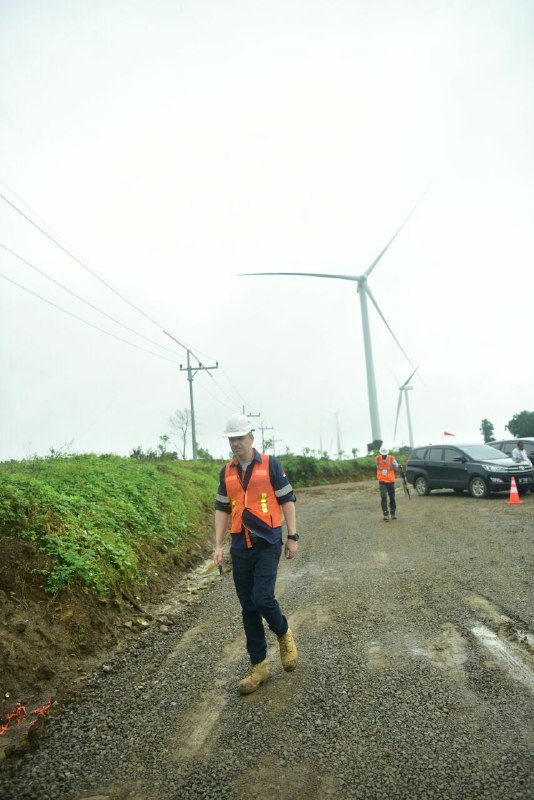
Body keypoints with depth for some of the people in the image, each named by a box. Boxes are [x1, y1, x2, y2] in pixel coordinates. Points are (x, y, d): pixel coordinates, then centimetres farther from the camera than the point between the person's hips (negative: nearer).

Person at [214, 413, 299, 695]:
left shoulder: (270, 464, -3)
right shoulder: (226, 472, 8)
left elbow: (287, 500, 0)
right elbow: (222, 510, 11)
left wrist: (293, 537, -4)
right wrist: (218, 546, 5)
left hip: (267, 543, -4)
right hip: (240, 546, 4)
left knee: (262, 599, -14)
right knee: (248, 607, 8)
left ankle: (284, 634, 19)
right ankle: (258, 666, 21)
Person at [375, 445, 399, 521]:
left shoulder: (392, 459, -9)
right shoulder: (378, 459, -2)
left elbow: (396, 469, 0)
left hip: (390, 481, 0)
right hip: (382, 482, 0)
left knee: (392, 498, 10)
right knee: (383, 497, -13)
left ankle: (393, 513, 26)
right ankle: (386, 514, -13)